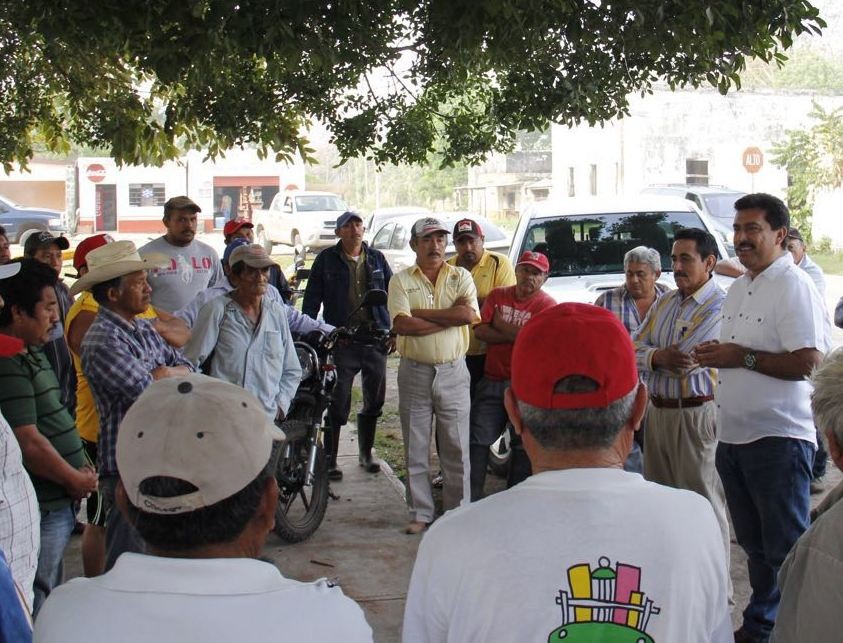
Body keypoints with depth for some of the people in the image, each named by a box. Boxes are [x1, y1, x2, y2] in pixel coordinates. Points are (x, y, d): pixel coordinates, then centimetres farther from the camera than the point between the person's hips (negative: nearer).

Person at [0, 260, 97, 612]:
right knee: (36, 610, -2)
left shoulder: (31, 355, 13)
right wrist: (76, 479, -10)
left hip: (57, 502, 10)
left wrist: (80, 468, 9)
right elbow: (29, 443, -23)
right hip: (40, 509, -10)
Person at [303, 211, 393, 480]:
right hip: (342, 341, -3)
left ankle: (366, 452, 27)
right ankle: (330, 458, 6)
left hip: (375, 339, 4)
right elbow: (312, 299, 1)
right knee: (338, 403, -3)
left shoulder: (376, 258, 11)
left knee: (374, 401, 12)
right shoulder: (327, 260, 2)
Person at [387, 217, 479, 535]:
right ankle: (420, 513, 16)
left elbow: (468, 314, -14)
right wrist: (450, 316, -12)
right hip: (414, 372, 0)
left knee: (456, 448, 4)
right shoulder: (401, 280, 2)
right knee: (416, 449, 7)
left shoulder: (461, 277, 5)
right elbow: (401, 324, -13)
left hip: (453, 371, 0)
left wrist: (419, 312, -12)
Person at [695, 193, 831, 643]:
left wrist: (740, 357, -18)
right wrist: (714, 357, 5)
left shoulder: (793, 286, -14)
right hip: (733, 437, 9)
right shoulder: (737, 289, 14)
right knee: (754, 544, 19)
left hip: (778, 439, -9)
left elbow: (809, 362, -22)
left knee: (786, 552, 0)